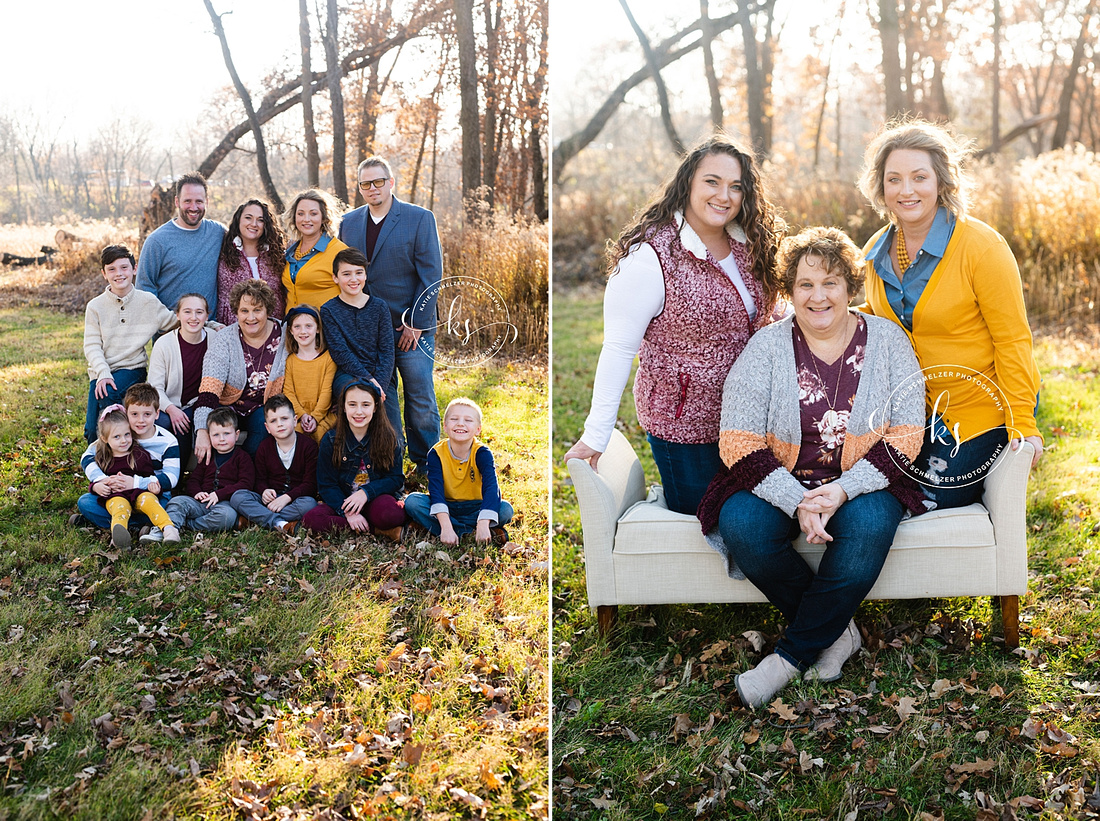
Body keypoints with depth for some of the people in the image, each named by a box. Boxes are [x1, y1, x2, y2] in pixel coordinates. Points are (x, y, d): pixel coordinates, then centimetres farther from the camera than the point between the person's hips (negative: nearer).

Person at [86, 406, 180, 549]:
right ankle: (118, 532, -69)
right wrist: (96, 486, -1)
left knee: (147, 500, -35)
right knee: (119, 505, -36)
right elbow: (95, 480, 24)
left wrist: (153, 483, -9)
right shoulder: (102, 459, 18)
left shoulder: (140, 454, 14)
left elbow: (149, 474, 15)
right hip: (115, 496, 0)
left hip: (140, 492, 0)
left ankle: (168, 528, -53)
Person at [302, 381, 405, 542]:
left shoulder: (387, 438, 0)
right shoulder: (331, 440, -1)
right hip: (342, 501, 3)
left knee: (393, 515, -38)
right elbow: (326, 485, -2)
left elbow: (396, 479, -1)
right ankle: (378, 529, -23)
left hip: (376, 499, -3)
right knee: (311, 519, -29)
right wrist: (347, 512, -18)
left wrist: (366, 492, -18)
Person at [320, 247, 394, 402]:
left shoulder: (379, 307, 10)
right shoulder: (329, 310, 3)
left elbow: (387, 351, 5)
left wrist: (379, 384, -11)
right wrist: (368, 379, -16)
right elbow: (340, 352, -5)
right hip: (346, 374, -2)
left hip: (378, 375, 2)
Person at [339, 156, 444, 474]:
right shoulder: (349, 222, 9)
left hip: (412, 328, -3)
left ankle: (426, 465, 14)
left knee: (421, 398, 1)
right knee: (381, 398, 8)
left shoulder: (420, 218, -4)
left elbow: (431, 274, -6)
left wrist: (415, 323, -10)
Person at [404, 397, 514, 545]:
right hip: (445, 508, 2)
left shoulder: (482, 454, -15)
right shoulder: (436, 454, -14)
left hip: (473, 508, -1)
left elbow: (491, 488, -29)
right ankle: (470, 532, -30)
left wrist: (483, 525, -46)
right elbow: (435, 490, -26)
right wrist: (446, 527, -42)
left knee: (505, 510, -27)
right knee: (412, 501, -28)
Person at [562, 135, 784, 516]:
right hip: (682, 422, -6)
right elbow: (618, 349, -20)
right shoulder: (650, 256, -21)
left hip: (742, 413, 7)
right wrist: (595, 437, -19)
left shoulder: (747, 245, 1)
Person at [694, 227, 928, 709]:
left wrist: (843, 491, -21)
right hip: (781, 484, 0)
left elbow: (906, 434, -6)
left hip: (863, 484, 0)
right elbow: (738, 442, -10)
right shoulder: (766, 348, -3)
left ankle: (794, 653, -18)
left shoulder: (886, 341, 0)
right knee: (741, 525, -29)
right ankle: (836, 629, -10)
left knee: (868, 525, -33)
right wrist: (796, 503, -24)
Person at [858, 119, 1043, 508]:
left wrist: (1022, 425, -19)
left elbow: (1012, 340, -16)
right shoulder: (876, 253, 0)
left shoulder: (982, 246, -18)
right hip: (916, 406, 6)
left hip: (980, 407, -5)